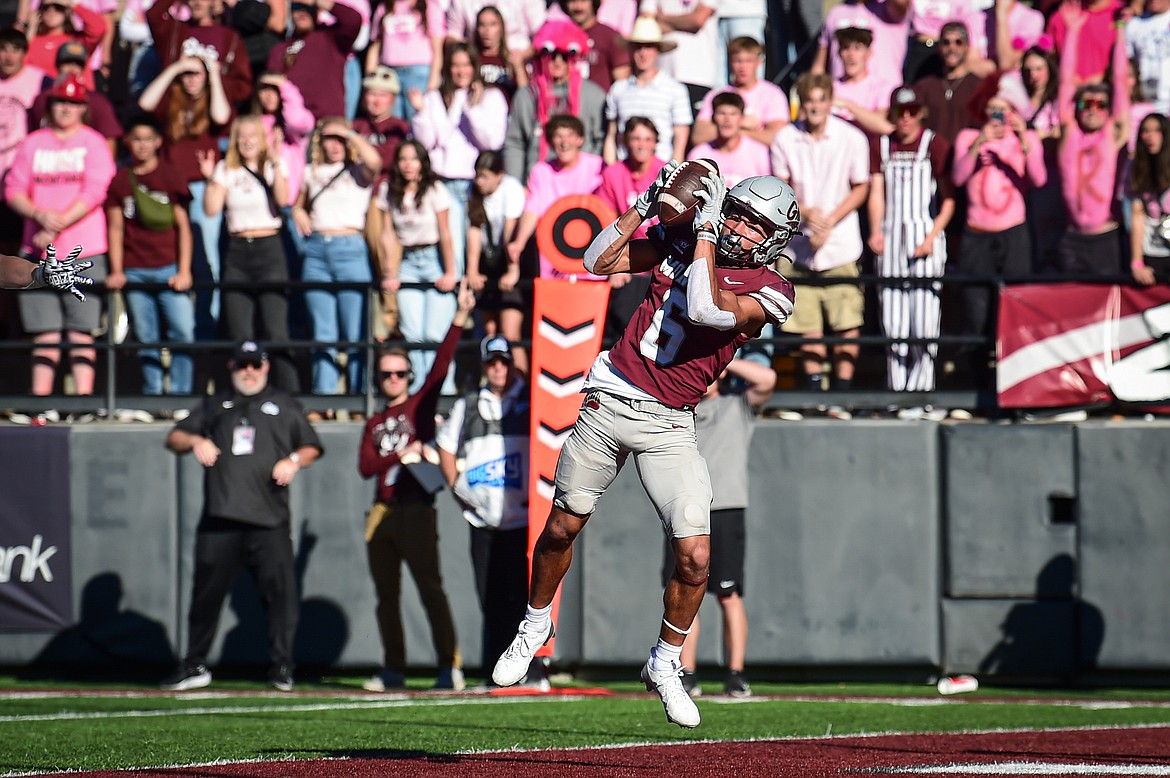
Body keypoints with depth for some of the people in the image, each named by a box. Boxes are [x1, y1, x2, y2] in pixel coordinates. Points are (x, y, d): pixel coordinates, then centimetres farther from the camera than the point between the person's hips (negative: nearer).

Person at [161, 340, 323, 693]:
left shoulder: (284, 405, 16)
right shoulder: (214, 405, 19)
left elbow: (312, 447, 18)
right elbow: (173, 438, 17)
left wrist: (294, 461, -4)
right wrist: (195, 441, -6)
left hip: (270, 521, -1)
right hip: (220, 520, 2)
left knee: (280, 593, -7)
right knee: (206, 593, 4)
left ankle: (281, 666, 1)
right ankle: (195, 666, 13)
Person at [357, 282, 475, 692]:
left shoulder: (421, 404, 5)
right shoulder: (374, 423, 17)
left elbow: (441, 363, -7)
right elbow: (365, 466, 4)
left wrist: (460, 318, -18)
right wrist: (400, 454, -12)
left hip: (416, 509, -6)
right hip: (383, 512, 6)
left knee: (430, 588, -13)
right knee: (387, 596, 8)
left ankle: (450, 666, -17)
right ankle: (393, 670, 14)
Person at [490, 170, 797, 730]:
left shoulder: (770, 293, -8)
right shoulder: (682, 241, 4)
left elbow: (706, 310, -25)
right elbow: (598, 261, 3)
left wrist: (705, 228, -20)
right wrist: (649, 203, -6)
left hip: (668, 426, -2)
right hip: (609, 403, 2)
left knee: (694, 556, -11)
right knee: (562, 528, 8)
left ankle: (664, 663, 11)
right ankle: (536, 625, 34)